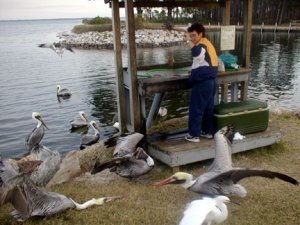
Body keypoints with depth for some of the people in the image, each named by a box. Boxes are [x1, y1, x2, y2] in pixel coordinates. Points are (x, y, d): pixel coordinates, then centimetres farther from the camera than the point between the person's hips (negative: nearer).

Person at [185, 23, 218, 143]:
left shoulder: (202, 44, -15)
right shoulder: (208, 44, 16)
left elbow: (197, 54, -40)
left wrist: (190, 41, -34)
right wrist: (195, 71, 18)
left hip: (202, 83, -10)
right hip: (211, 81, 10)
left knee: (195, 110, -1)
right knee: (208, 108, 16)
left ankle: (194, 135, 5)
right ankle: (208, 131, 25)